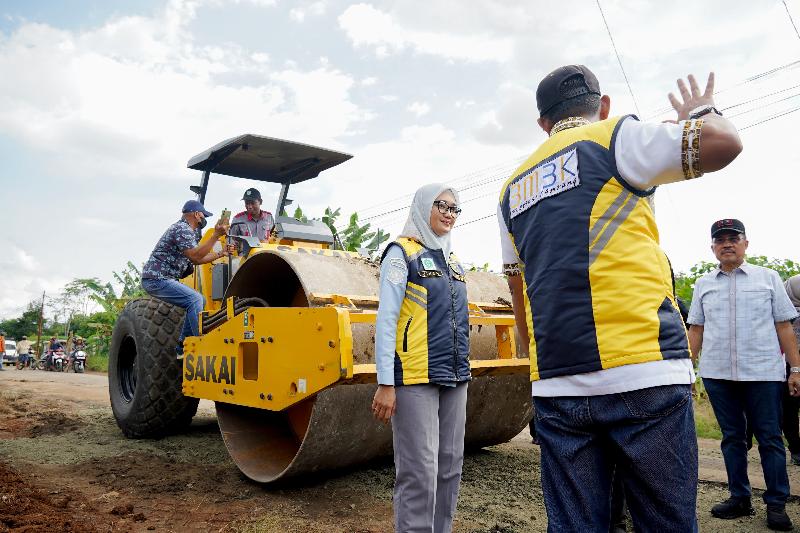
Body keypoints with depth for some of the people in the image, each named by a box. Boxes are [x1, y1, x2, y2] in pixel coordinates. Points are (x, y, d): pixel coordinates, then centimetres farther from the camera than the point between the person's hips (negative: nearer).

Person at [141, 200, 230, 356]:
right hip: (157, 279, -11)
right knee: (195, 299, -20)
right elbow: (195, 256, -26)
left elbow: (195, 260, 25)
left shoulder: (186, 230, 21)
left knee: (198, 301, 10)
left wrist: (220, 254, 23)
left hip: (156, 279, 11)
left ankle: (182, 347, 10)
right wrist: (216, 235, -26)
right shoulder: (182, 229, -12)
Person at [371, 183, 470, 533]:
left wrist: (462, 370, 17)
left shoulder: (451, 260, 16)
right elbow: (386, 320, -10)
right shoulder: (402, 253, -3)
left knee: (450, 468, 11)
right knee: (419, 472, -6)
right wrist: (385, 383, -15)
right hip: (416, 378, -7)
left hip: (455, 378, 7)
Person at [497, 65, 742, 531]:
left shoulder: (514, 187, 19)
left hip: (555, 387, 5)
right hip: (643, 372, -5)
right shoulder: (616, 137, 3)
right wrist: (700, 113, 19)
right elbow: (725, 143, -4)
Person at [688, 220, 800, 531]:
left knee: (769, 439, 4)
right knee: (732, 438, 10)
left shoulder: (768, 278, 5)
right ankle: (739, 498, 20)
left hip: (763, 373, -2)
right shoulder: (704, 284, 10)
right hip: (717, 374, 2)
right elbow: (696, 330, 11)